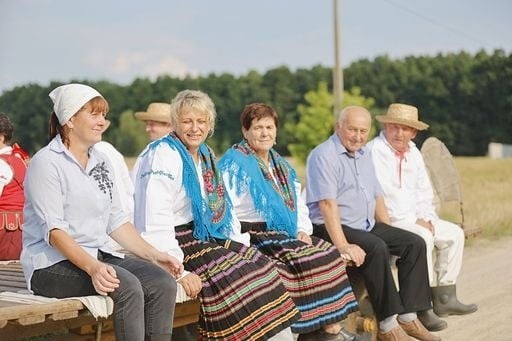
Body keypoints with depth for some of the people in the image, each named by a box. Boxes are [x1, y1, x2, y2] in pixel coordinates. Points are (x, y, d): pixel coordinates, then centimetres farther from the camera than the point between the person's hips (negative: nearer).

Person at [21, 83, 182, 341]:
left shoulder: (101, 163, 16)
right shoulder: (47, 163, -8)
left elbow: (116, 220, 15)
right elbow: (53, 230, -17)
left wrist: (153, 255, 3)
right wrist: (92, 267, -30)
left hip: (99, 256, 7)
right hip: (52, 264, -7)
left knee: (163, 282, -16)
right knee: (127, 286, -30)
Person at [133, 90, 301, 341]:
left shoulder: (205, 156, 17)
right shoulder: (162, 155, -11)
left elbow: (221, 205, 21)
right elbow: (155, 218, -20)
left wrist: (242, 243, 8)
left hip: (209, 236, 8)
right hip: (180, 242, -8)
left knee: (261, 267, -9)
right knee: (232, 278, -26)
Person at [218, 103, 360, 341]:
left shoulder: (280, 164, 20)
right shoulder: (234, 163, -6)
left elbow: (298, 201, 21)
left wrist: (303, 230, 3)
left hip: (285, 233, 8)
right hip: (254, 234, -8)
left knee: (330, 252, -9)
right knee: (308, 259, -24)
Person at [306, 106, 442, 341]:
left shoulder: (364, 155, 16)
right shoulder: (324, 156, -12)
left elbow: (377, 197, 21)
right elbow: (328, 204, -22)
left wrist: (390, 234, 12)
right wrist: (342, 245, -31)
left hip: (366, 225, 9)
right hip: (329, 228, -9)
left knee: (414, 243, -4)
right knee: (376, 248, -32)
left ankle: (408, 316, -6)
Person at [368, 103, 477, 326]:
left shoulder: (413, 153, 14)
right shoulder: (374, 151, -12)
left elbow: (424, 192, 17)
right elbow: (379, 195, -19)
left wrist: (425, 218, -3)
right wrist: (413, 222, -18)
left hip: (415, 219, 9)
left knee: (454, 233, -1)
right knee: (423, 238, -30)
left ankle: (445, 297, 0)